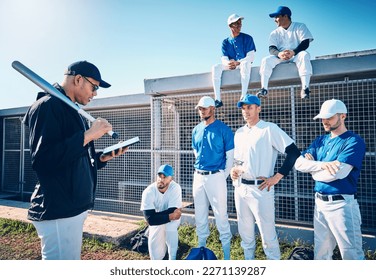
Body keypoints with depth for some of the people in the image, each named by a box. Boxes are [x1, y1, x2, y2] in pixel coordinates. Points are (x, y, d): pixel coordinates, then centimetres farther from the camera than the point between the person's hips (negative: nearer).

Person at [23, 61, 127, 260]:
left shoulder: (70, 110, 18)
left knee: (72, 258, 20)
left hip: (73, 208, 10)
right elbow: (41, 159, -25)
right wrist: (88, 135, -23)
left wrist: (103, 157, 7)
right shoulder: (48, 105, -12)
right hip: (57, 211, -10)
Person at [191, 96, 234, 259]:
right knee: (200, 215, 16)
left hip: (215, 177, -6)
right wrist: (199, 170, 13)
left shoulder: (223, 129, -8)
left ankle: (226, 254, 17)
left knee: (221, 215, 1)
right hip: (198, 177, 6)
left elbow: (230, 156, -7)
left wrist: (223, 176, -8)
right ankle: (201, 247, 34)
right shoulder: (196, 130, 9)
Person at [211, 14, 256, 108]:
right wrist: (228, 63, -26)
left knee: (246, 64, -38)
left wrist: (237, 63, -25)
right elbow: (224, 59, 0)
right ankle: (218, 99, -30)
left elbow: (251, 57, -8)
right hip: (230, 65, 3)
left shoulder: (247, 38, 2)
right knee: (215, 67, -23)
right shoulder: (225, 42, 10)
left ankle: (243, 97, -42)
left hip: (243, 64, -3)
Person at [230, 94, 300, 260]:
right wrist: (233, 169, 4)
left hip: (260, 189, -6)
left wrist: (276, 177, -13)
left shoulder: (270, 129, -8)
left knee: (267, 232, 1)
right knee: (245, 232, 18)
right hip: (240, 188, 7)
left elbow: (293, 153, -13)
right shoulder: (239, 132, 13)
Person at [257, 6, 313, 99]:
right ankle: (264, 89, -32)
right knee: (266, 60, -23)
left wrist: (293, 52, -28)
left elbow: (305, 43, -8)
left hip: (296, 56, -2)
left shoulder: (300, 26, 7)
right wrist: (279, 54, -27)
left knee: (304, 55, -34)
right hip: (280, 58, 3)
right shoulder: (275, 33, 14)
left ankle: (305, 88, -42)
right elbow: (271, 49, -2)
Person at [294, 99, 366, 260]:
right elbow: (299, 163, -1)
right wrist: (322, 164, -17)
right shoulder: (320, 141, 11)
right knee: (321, 254, 18)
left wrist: (313, 168, -3)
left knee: (352, 255, 5)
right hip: (320, 203, 7)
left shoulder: (354, 141, -9)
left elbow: (337, 172, -21)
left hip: (341, 205, -6)